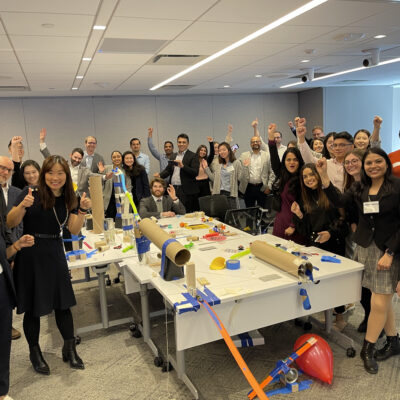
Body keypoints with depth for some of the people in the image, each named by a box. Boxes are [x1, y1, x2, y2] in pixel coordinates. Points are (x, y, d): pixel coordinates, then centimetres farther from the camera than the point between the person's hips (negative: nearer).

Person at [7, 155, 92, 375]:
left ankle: (69, 349, 27)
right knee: (32, 307, 7)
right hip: (31, 255, -3)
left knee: (63, 303, 9)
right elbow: (10, 223, -13)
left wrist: (83, 210, -16)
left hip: (55, 254, 4)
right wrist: (23, 205, -30)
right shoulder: (31, 194, -10)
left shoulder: (69, 198, 3)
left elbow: (74, 230, -1)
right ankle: (35, 353, 28)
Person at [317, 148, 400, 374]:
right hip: (364, 248, 4)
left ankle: (368, 350, 15)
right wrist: (324, 176, -12)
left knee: (379, 303, -3)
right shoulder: (360, 188, 9)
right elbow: (339, 201, -6)